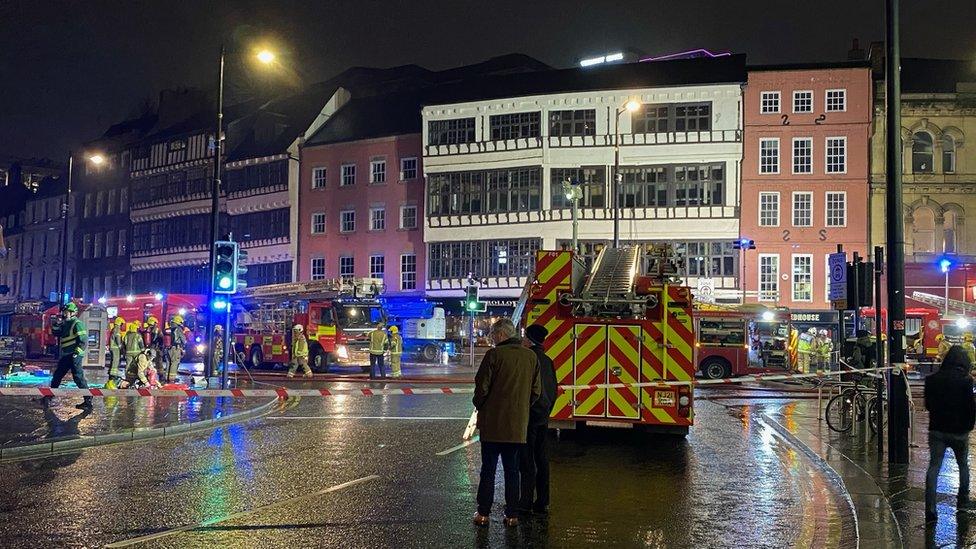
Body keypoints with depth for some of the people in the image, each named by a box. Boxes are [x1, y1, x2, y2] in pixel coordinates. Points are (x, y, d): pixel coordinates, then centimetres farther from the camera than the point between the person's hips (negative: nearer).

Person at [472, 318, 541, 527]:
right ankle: (512, 514, 13)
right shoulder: (531, 356, 3)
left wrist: (478, 405, 7)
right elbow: (536, 391, 7)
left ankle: (483, 512, 9)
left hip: (493, 422, -4)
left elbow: (482, 386, -11)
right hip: (519, 424, 4)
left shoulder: (494, 355, -12)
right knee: (512, 470, 12)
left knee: (488, 468, 6)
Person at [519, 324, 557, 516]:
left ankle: (526, 502, -1)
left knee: (526, 460, -3)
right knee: (542, 459, 11)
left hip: (528, 415, -8)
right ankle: (543, 502, 15)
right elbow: (553, 390, 14)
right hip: (543, 417, 8)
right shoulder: (548, 361, 10)